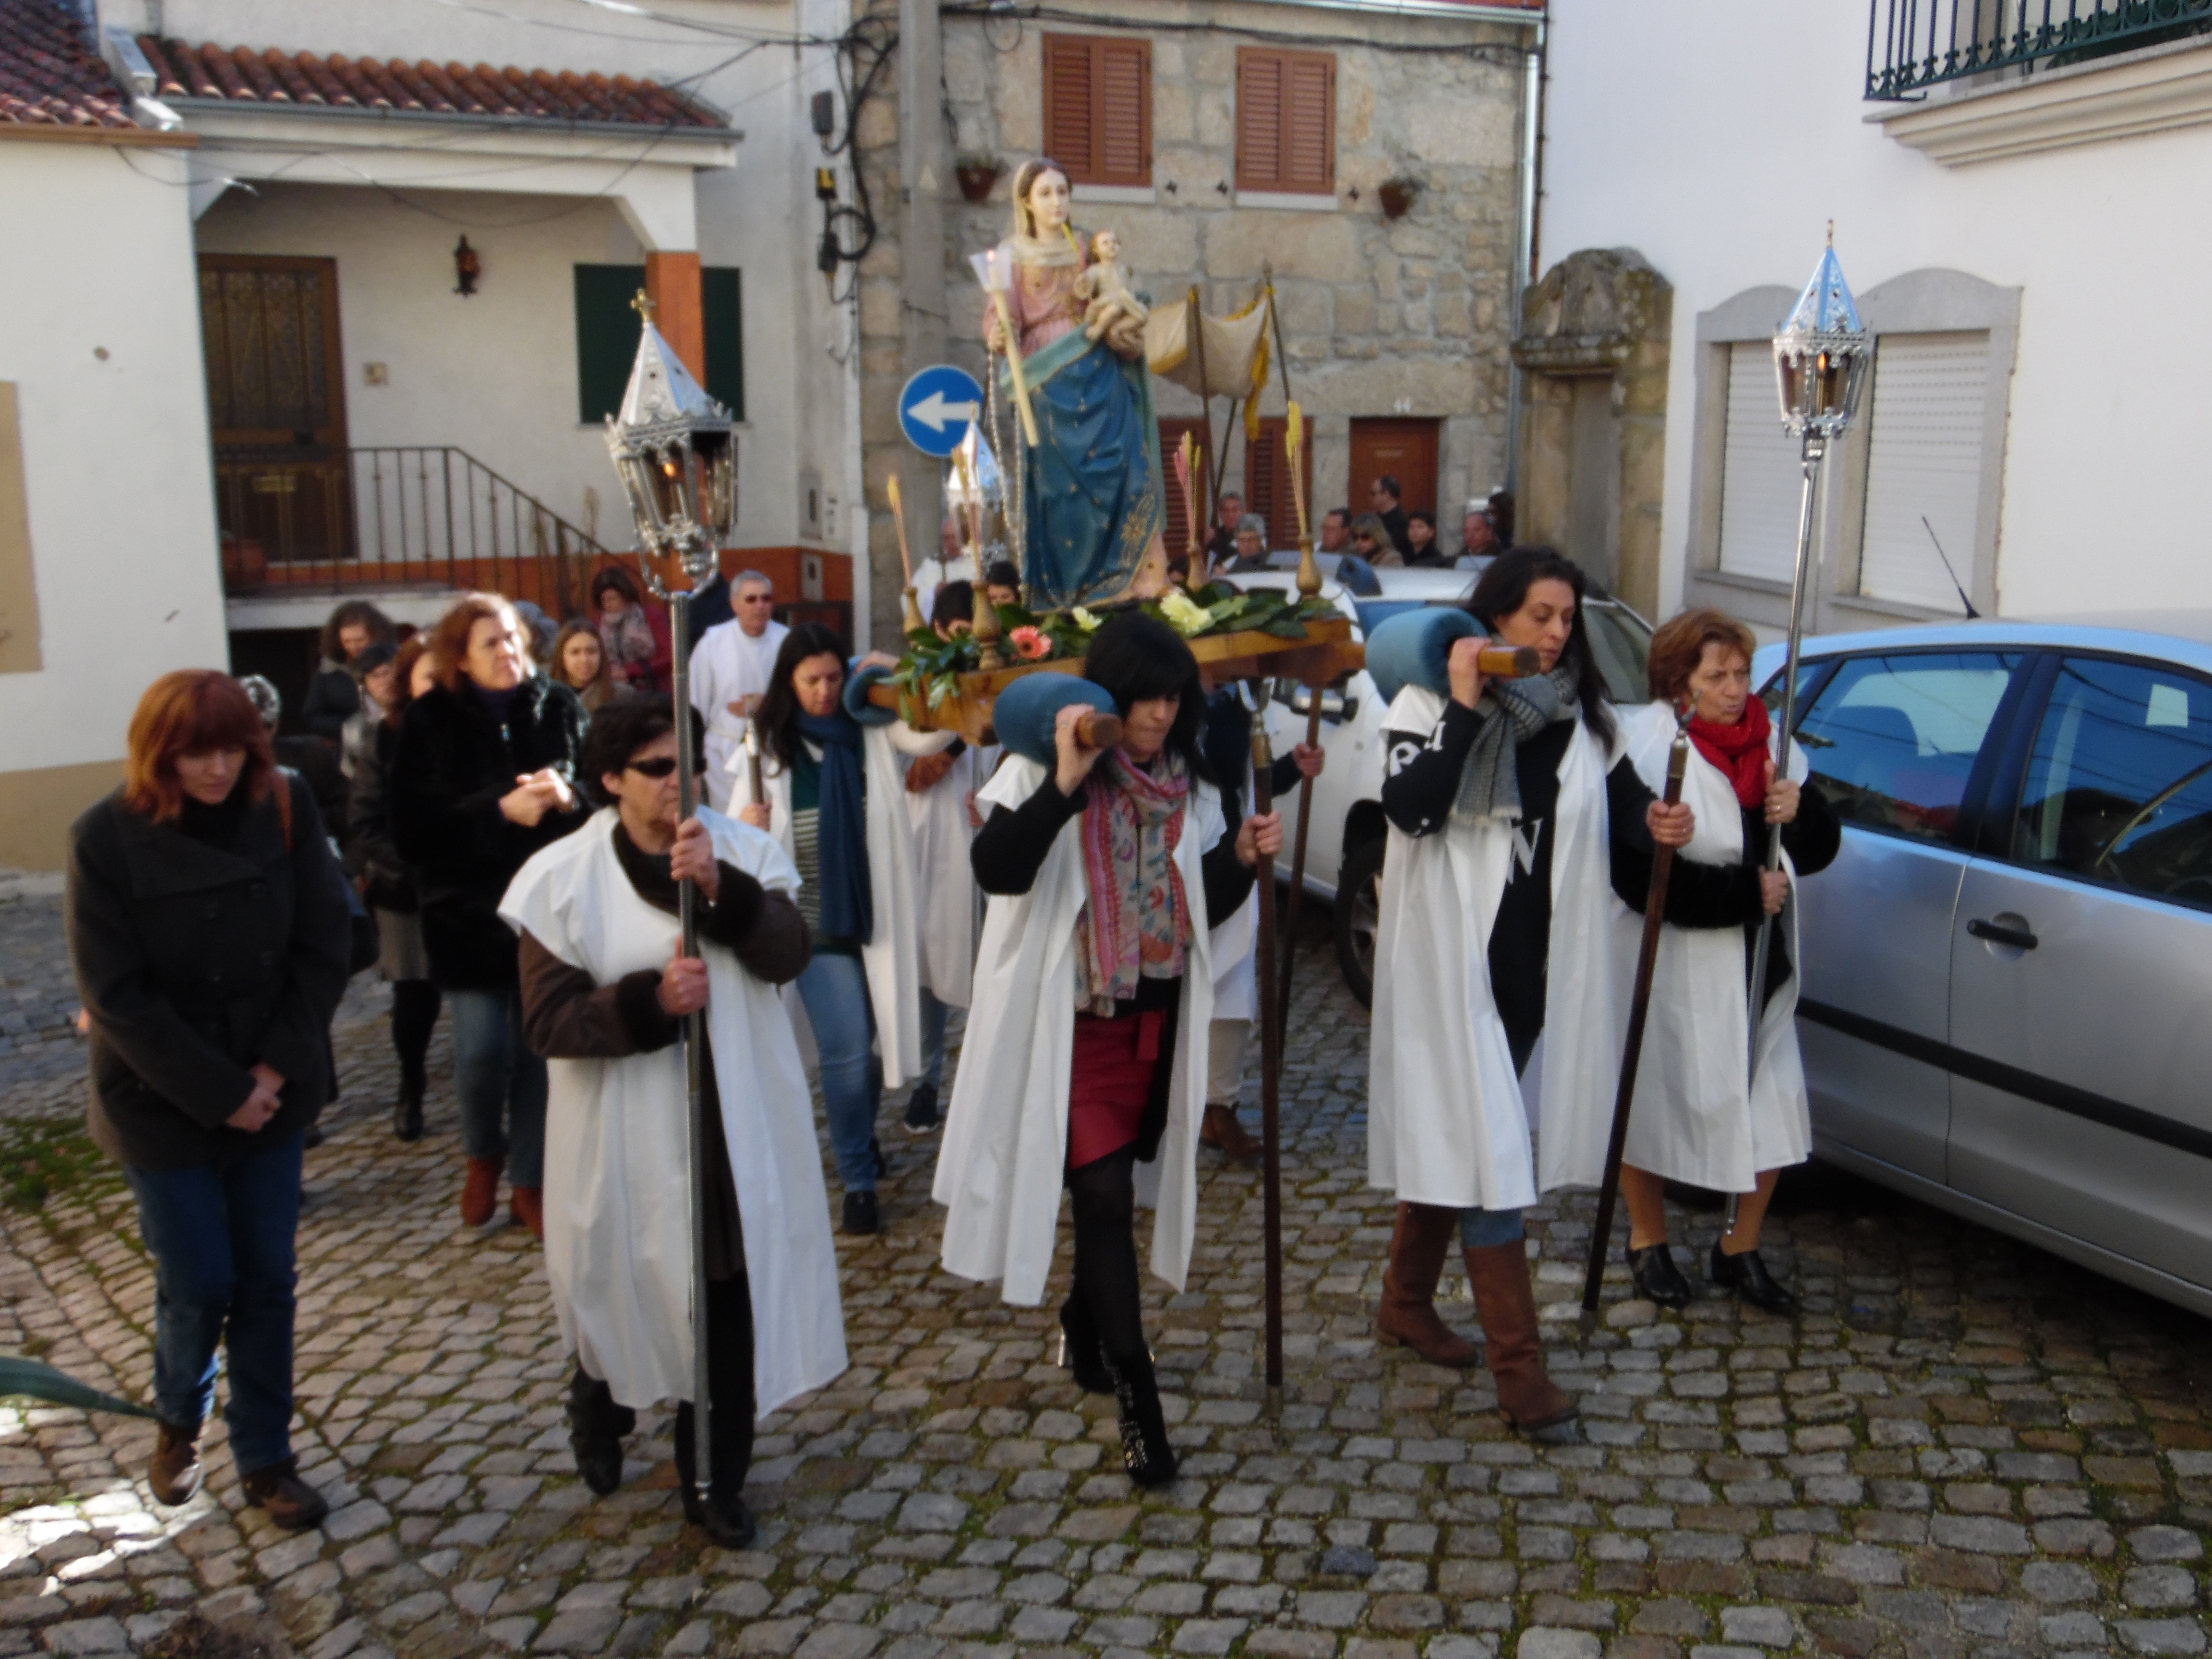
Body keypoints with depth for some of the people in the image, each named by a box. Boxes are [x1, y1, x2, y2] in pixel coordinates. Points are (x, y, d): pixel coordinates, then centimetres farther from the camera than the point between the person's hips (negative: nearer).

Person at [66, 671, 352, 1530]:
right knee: (199, 1284, 4)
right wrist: (219, 1093, -15)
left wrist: (276, 1070, -12)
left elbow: (323, 946, -5)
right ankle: (178, 1419, 36)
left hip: (272, 1091, 3)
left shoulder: (287, 808, -8)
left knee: (267, 1280, 9)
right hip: (162, 1100, -2)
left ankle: (266, 1457, 27)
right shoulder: (107, 837, -15)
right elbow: (117, 994, -14)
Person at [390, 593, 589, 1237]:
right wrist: (501, 811, -19)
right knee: (481, 1051, -3)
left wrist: (567, 795, -18)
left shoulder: (557, 706, 0)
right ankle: (484, 1155, 29)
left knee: (539, 1047, 6)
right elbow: (413, 829, -9)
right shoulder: (432, 721, -3)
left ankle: (530, 1181, 23)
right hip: (470, 911, -1)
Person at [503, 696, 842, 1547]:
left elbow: (787, 956, -15)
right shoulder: (563, 877, -6)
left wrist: (722, 887, -29)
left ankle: (716, 1480, 28)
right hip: (623, 1137, -1)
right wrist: (650, 1001, -24)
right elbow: (549, 1021, -10)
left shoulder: (745, 853, 0)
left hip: (733, 1131, 1)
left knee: (732, 1310, 7)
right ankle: (600, 1412, 51)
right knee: (621, 1297, 18)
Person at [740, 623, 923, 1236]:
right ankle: (858, 1180, 8)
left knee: (872, 1041, 14)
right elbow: (741, 831, 3)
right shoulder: (769, 749, -1)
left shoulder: (869, 730, 1)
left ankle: (861, 1135, 42)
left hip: (875, 913, 2)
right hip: (816, 922, -2)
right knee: (846, 1051, -7)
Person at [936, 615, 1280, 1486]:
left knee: (1114, 1184, 17)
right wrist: (1064, 783, -35)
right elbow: (996, 870, -27)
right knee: (1104, 1192, -8)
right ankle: (1136, 1397, -1)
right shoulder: (1045, 771, -11)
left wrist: (1242, 857, -10)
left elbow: (1204, 907, 9)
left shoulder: (1188, 785, 4)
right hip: (1071, 1020, -5)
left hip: (1155, 1019, 5)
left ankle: (1084, 1320, 42)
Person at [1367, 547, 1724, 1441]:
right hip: (1451, 961, -5)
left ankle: (1407, 1304, 34)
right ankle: (1520, 1369, -3)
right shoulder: (1430, 704, -7)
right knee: (1485, 1149, -7)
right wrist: (1465, 709, -23)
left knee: (1449, 1138, 17)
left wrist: (1654, 824, -8)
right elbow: (1409, 808, -21)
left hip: (1535, 963, 6)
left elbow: (1621, 800, 14)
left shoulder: (1582, 717, 9)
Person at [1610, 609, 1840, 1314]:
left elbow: (1821, 850, 8)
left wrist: (1798, 810, -14)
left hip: (1757, 964, 5)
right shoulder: (1648, 747, -16)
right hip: (1674, 969, -5)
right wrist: (1748, 889, -19)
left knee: (1772, 1108, 5)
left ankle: (1740, 1249, 25)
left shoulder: (1768, 739, 4)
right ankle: (1647, 1242, 32)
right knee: (1650, 1097, 10)